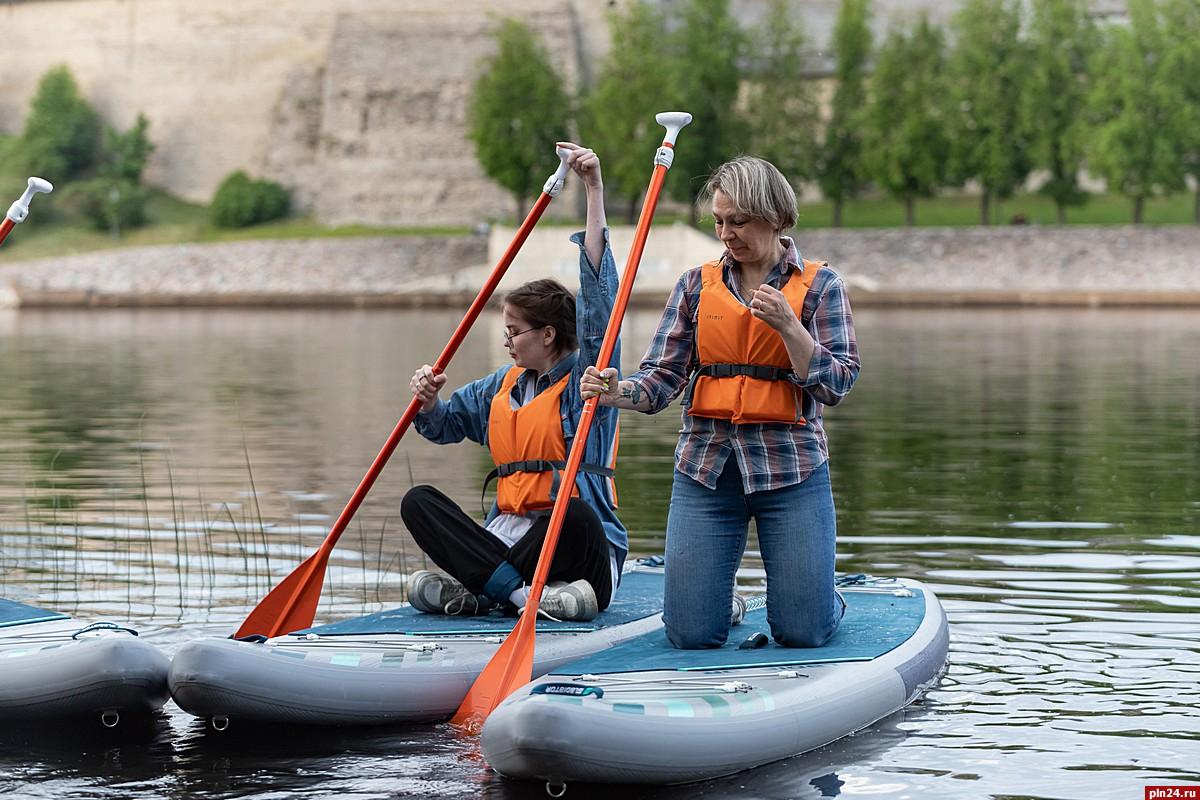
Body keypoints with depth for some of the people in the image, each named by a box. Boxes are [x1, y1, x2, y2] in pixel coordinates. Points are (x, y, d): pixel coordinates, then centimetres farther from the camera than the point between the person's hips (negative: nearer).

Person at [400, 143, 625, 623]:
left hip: (573, 546, -6)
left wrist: (594, 192, -17)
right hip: (506, 535, 6)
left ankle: (479, 591, -26)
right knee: (418, 502, -12)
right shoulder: (502, 386, 20)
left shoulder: (586, 378, -1)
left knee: (576, 514, -39)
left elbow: (599, 295, -11)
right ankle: (522, 594, -31)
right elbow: (447, 423, 31)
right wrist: (428, 402, 4)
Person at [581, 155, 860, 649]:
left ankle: (825, 600, 31)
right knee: (691, 635, -3)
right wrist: (617, 393, -19)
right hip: (706, 465, 2)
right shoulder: (698, 284, 9)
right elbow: (662, 377, 2)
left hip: (789, 465, -2)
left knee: (802, 634, -4)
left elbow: (836, 385, -6)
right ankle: (722, 590, 31)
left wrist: (787, 325, -19)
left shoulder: (818, 285, 2)